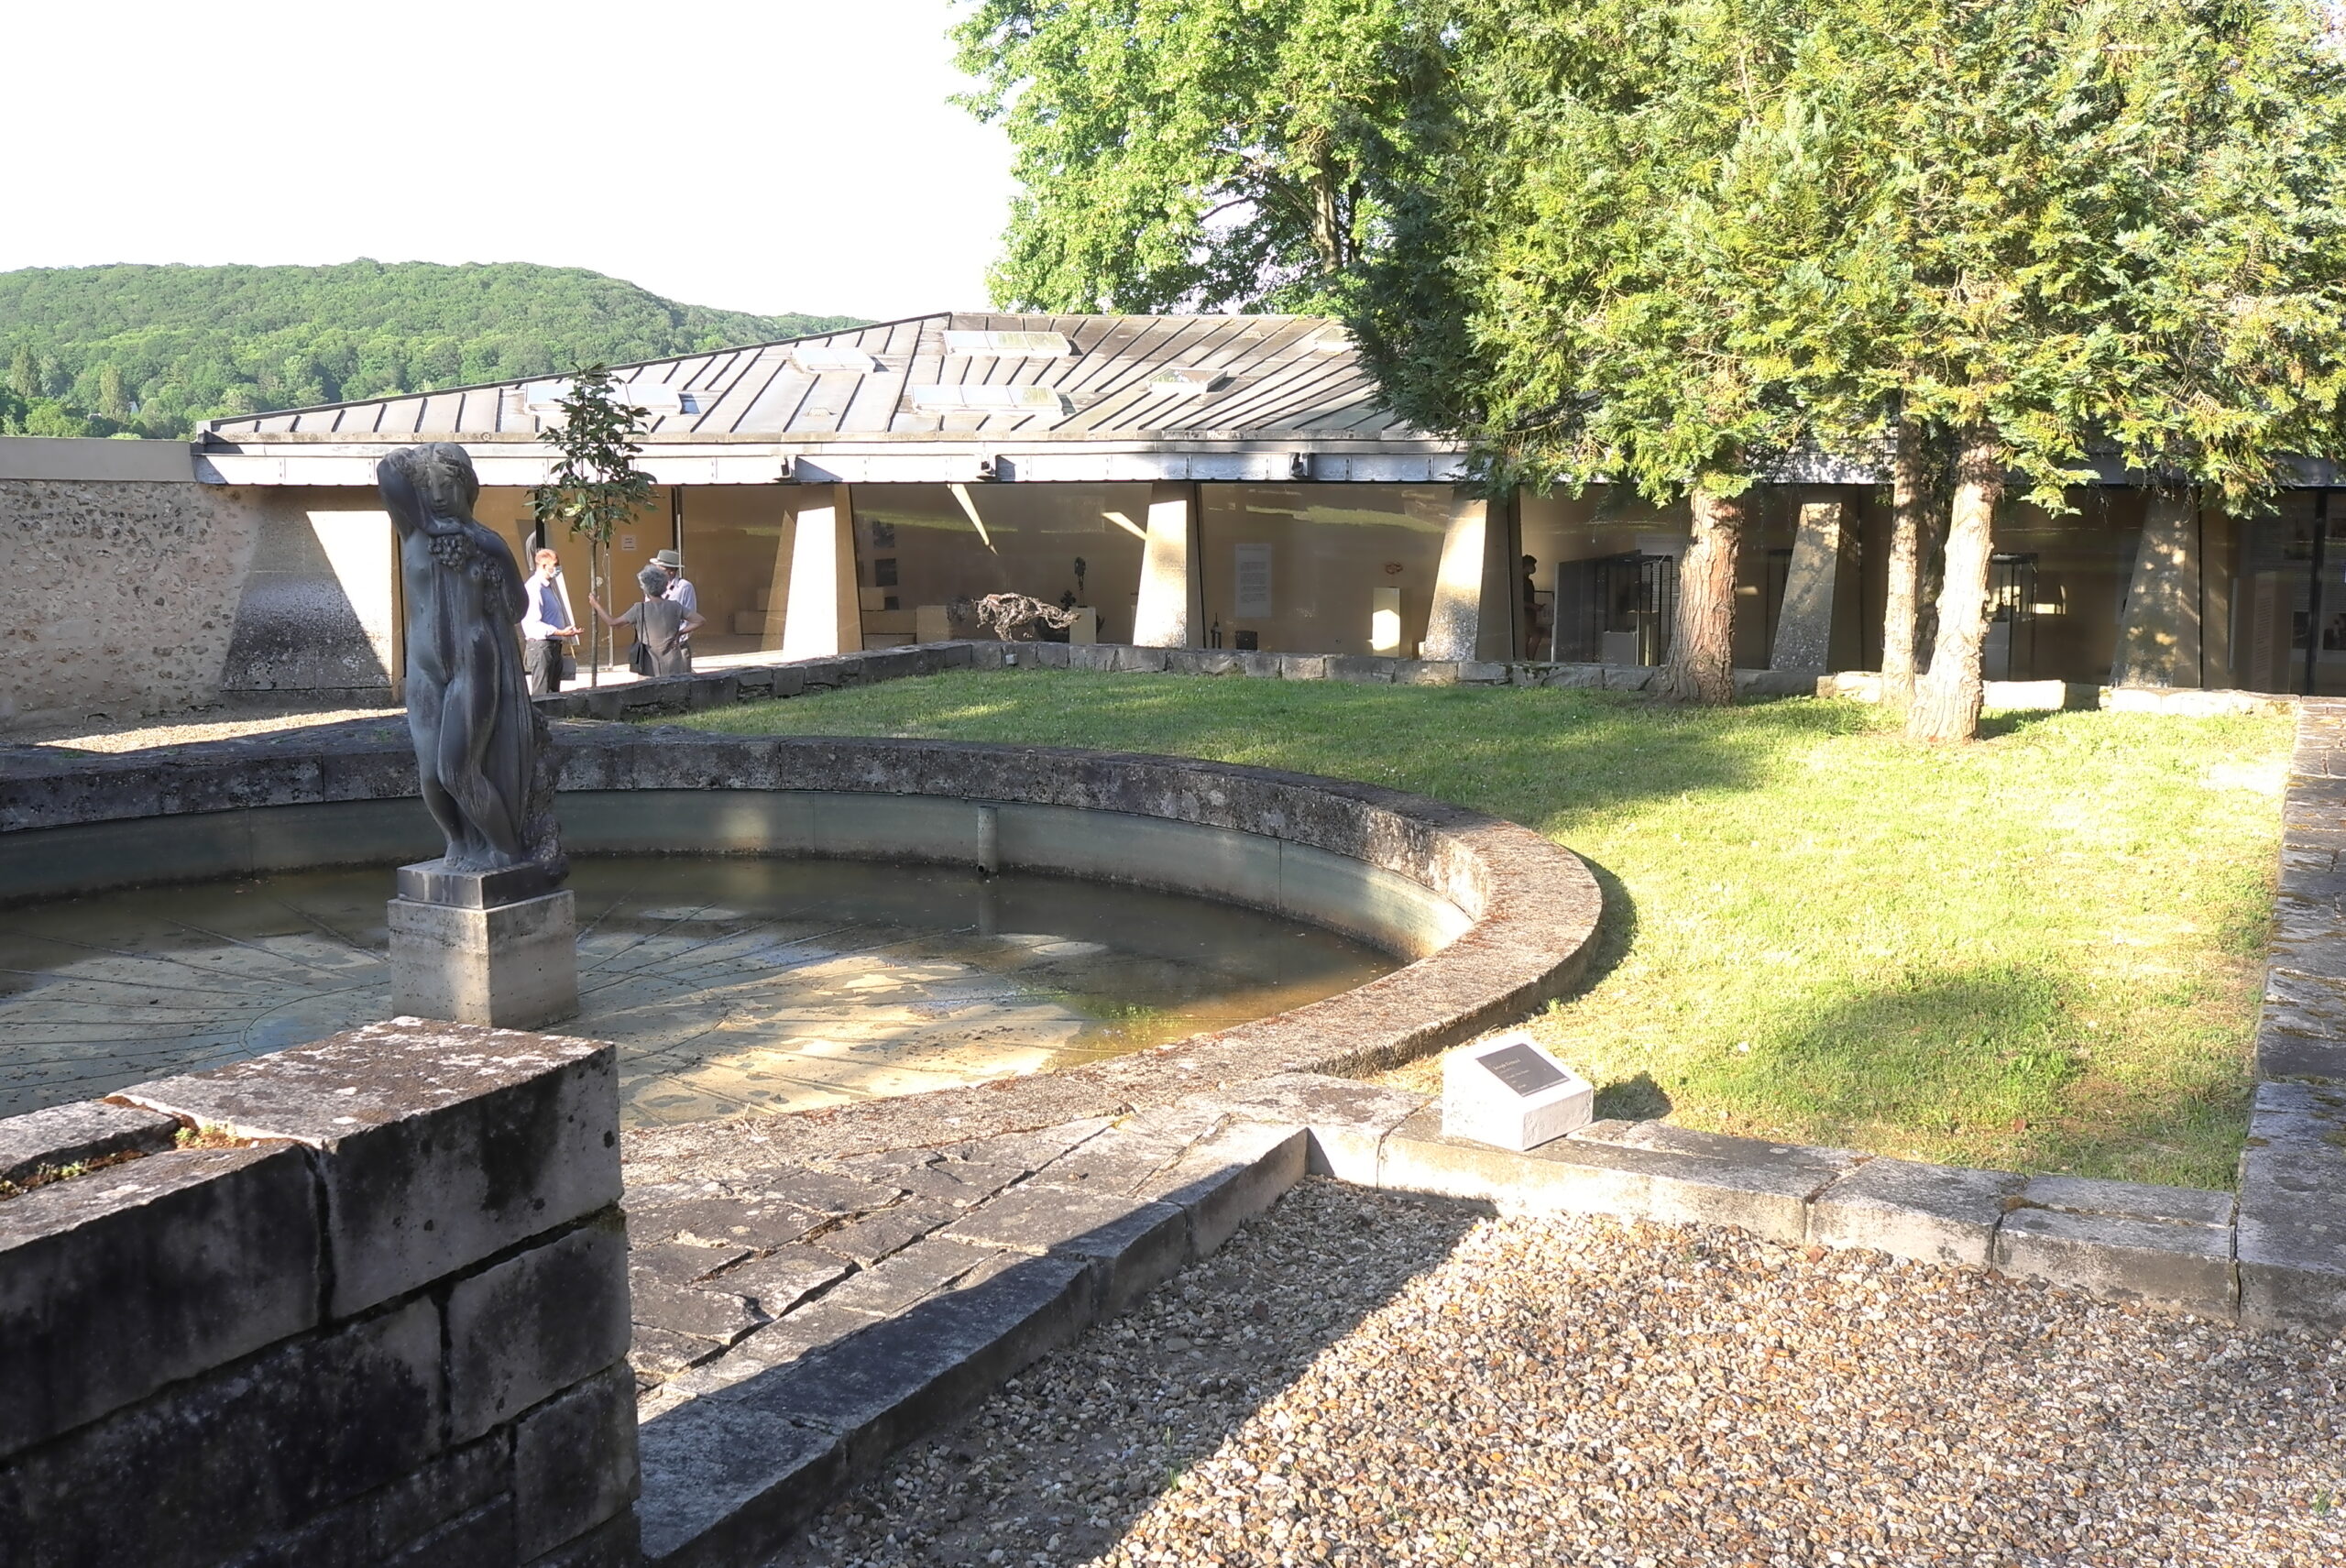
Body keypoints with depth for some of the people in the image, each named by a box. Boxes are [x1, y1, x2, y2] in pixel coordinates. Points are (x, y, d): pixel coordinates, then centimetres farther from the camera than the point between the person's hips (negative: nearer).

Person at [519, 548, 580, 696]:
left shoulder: (549, 586, 15)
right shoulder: (534, 587, -15)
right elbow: (533, 624, -22)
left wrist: (564, 634, 14)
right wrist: (560, 632, -26)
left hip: (554, 645, 10)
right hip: (540, 645, -10)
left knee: (554, 692, 12)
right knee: (542, 695, -9)